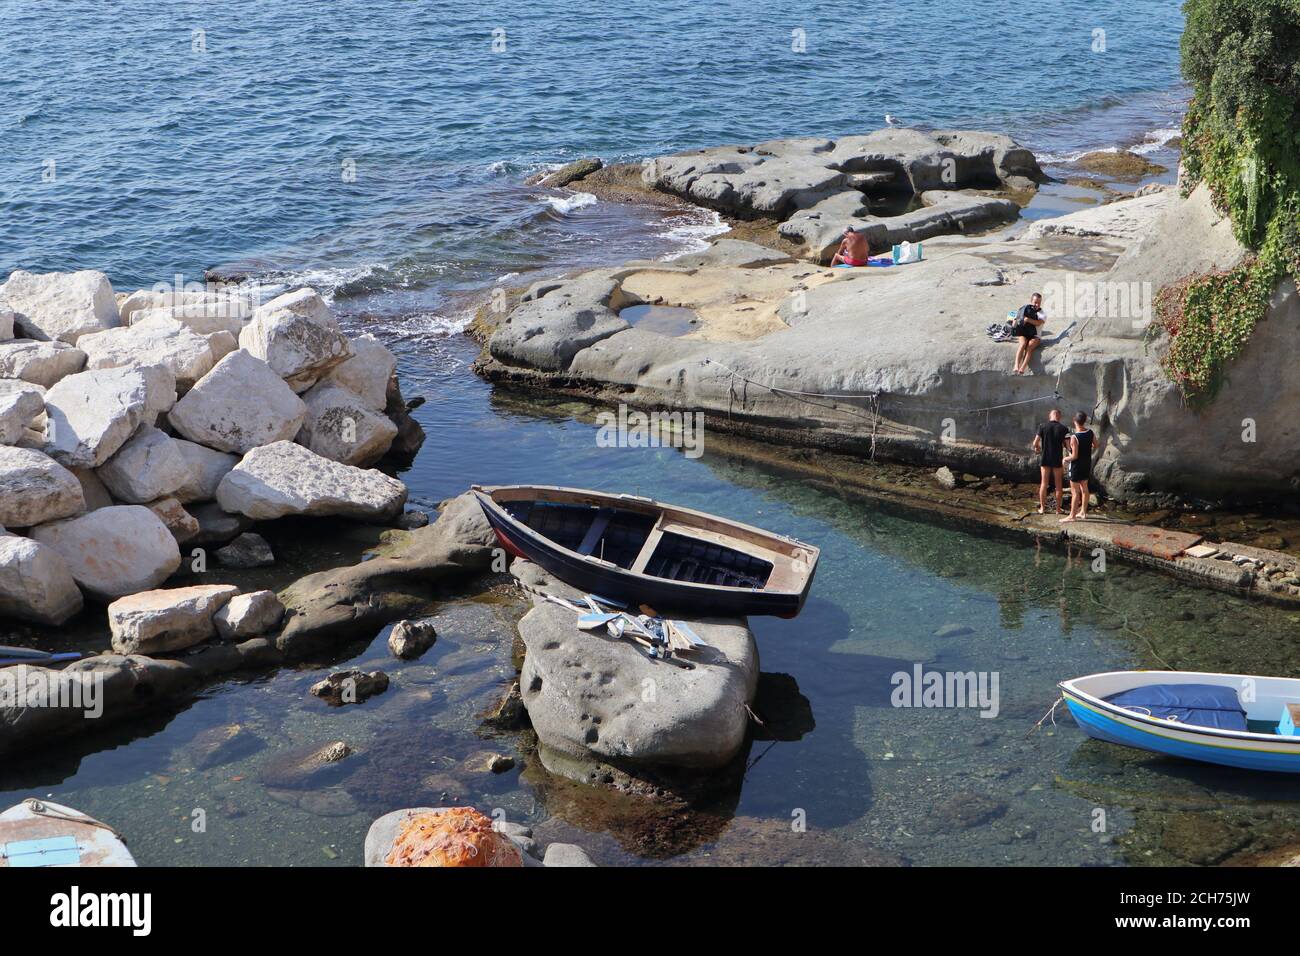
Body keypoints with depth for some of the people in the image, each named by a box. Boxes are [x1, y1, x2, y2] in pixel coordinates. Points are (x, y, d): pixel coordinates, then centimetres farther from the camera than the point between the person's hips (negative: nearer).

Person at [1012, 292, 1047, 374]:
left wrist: (1027, 319, -24)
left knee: (1029, 346, -30)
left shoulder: (1043, 314, 6)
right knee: (1023, 344, -31)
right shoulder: (1026, 311, 11)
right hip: (1024, 334, 1)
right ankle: (1016, 367, -43)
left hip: (1035, 336, -1)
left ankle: (1022, 368, -44)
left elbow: (1038, 323, -14)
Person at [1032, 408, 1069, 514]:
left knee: (1044, 484, 9)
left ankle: (1042, 508, 11)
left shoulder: (1042, 426, -6)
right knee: (1058, 485, 9)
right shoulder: (1063, 429, -6)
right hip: (1058, 460, 0)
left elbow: (1035, 443, -8)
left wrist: (1037, 448, 12)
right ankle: (1058, 509, 12)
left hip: (1045, 459, 0)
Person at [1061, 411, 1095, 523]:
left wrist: (1066, 458, -6)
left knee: (1075, 491, -1)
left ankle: (1072, 515, 4)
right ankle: (1083, 512, 27)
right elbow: (1096, 444, 14)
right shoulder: (1090, 433, -5)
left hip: (1076, 465, -7)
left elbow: (1074, 456, -24)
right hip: (1087, 463, 7)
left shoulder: (1074, 437, -25)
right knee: (1084, 488, 18)